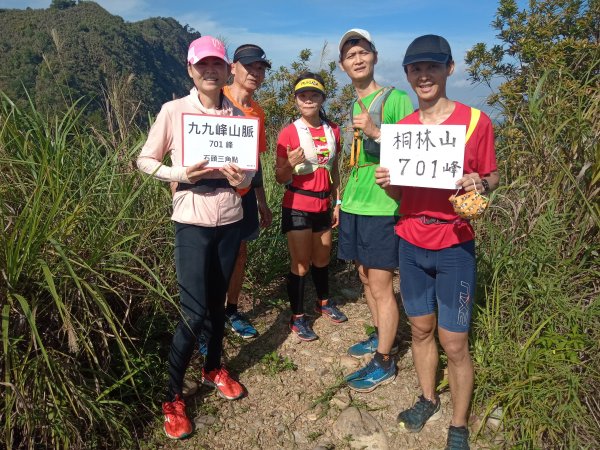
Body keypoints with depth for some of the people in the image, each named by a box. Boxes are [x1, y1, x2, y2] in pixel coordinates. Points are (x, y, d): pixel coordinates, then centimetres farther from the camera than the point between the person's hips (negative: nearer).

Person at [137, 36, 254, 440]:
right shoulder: (174, 111, -6)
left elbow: (252, 167, 9)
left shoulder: (239, 115, 2)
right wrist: (180, 174, -18)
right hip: (193, 221, -3)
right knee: (194, 311, -5)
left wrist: (242, 178, -14)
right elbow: (145, 160, 0)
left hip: (230, 219, 4)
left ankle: (214, 368, 37)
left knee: (218, 301, 15)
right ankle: (172, 396, 14)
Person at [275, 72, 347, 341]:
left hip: (323, 205, 5)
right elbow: (280, 178, -7)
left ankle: (323, 302, 42)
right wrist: (290, 164, -28)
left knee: (322, 259, 19)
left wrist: (337, 203, 11)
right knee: (300, 264, 2)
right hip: (297, 207, -4)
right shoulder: (289, 133, -9)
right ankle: (297, 317, 18)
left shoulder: (332, 131, 4)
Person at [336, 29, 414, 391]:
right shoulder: (353, 105, 15)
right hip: (353, 207, 8)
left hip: (381, 207, -7)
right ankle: (381, 336, 34)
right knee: (366, 279, 16)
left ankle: (384, 363, 11)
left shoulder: (396, 99, -7)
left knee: (381, 286, -2)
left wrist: (376, 132, -25)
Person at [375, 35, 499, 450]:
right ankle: (428, 400, 39)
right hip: (411, 244, 4)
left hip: (454, 247, -3)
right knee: (421, 329, 16)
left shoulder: (476, 121, -8)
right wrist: (386, 183, -12)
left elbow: (493, 176, 2)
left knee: (454, 343, 3)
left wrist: (481, 184, -21)